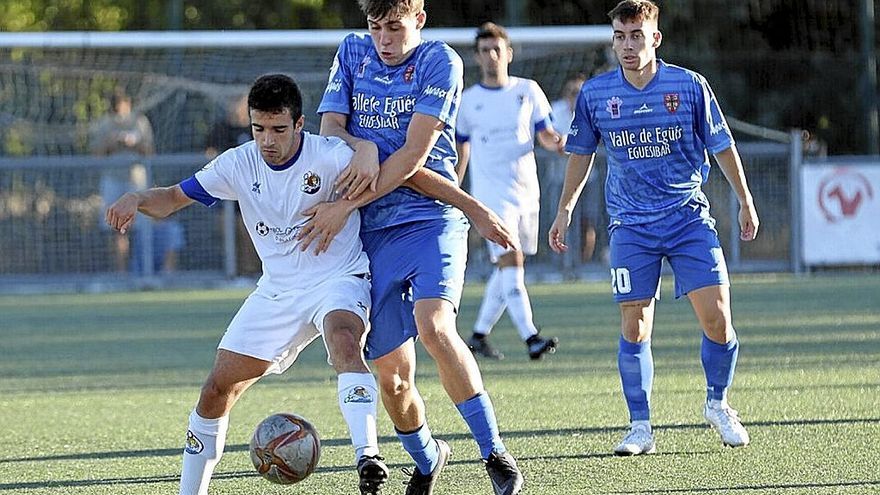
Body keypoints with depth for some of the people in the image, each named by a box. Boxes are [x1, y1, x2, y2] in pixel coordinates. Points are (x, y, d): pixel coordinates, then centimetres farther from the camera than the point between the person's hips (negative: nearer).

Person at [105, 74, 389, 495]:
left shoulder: (328, 156, -17)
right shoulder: (239, 164, -3)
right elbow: (174, 198, 4)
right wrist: (137, 199, -18)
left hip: (338, 279, -5)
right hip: (277, 290, 5)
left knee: (343, 339, -39)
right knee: (218, 389, 2)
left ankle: (367, 457, -51)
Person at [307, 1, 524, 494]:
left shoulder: (440, 61, -4)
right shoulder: (353, 53, 11)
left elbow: (412, 156, -10)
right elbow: (330, 129, 6)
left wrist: (346, 205, -14)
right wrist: (363, 149, -17)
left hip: (431, 219, -4)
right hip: (372, 232, 4)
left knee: (434, 328, -29)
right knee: (392, 373, 2)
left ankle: (496, 454, -22)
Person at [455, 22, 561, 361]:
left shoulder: (529, 91, 7)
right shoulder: (468, 101, 4)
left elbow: (545, 135, 7)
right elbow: (460, 150, 12)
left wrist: (556, 142, -16)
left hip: (526, 190, 3)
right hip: (491, 193, -3)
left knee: (507, 269, 8)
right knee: (511, 262, -18)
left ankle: (479, 335, 21)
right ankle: (531, 338, -27)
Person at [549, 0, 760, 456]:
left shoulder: (690, 86, -4)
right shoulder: (595, 93, -1)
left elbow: (722, 146, 6)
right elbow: (581, 153, 15)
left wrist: (745, 202, 11)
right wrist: (565, 210, 17)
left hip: (688, 217, -1)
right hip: (631, 225, 1)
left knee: (716, 316, -8)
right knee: (634, 327, -4)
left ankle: (717, 405, 16)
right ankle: (640, 428, 5)